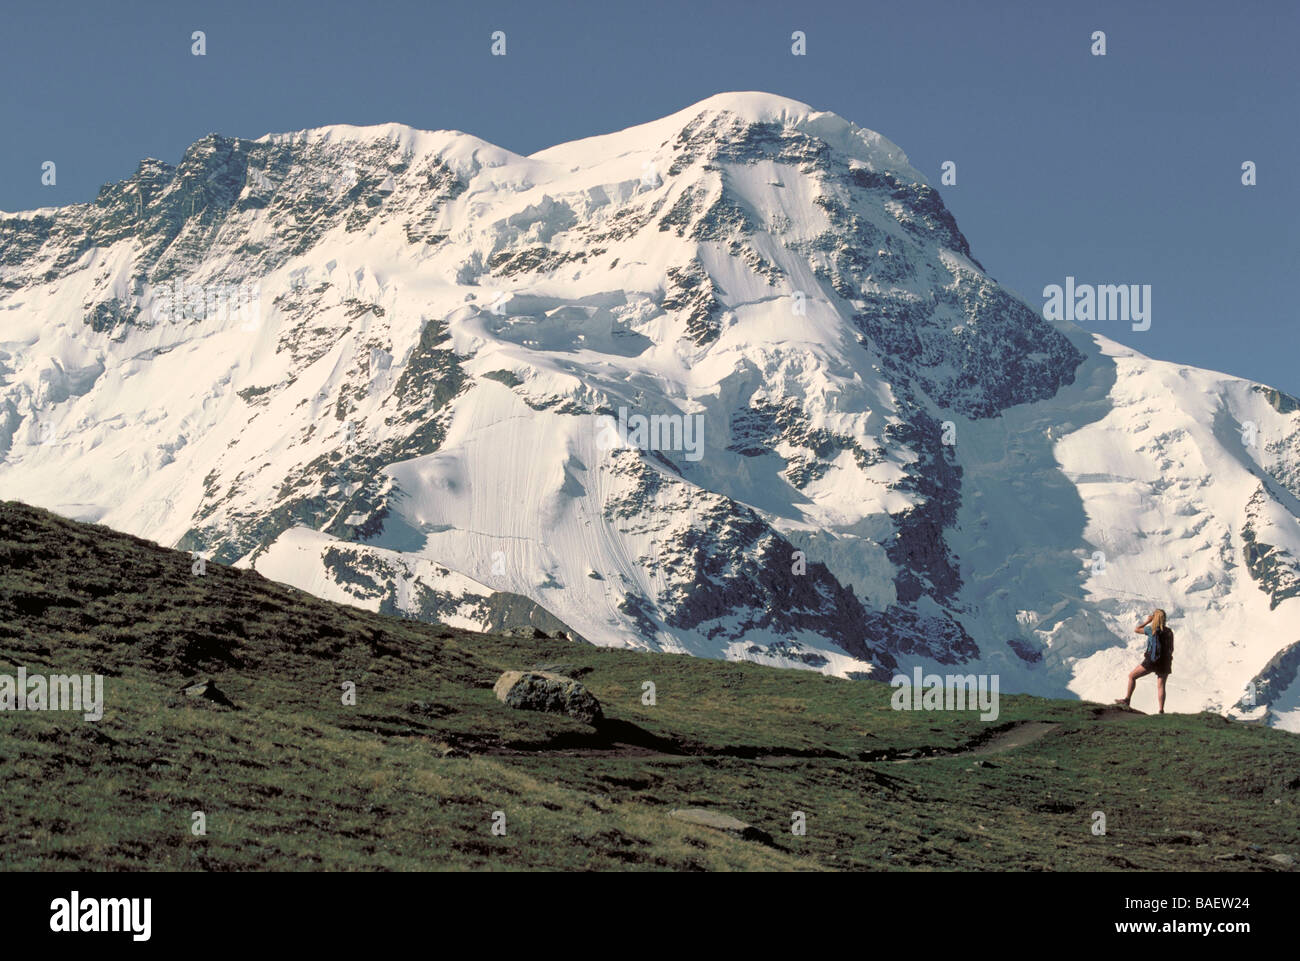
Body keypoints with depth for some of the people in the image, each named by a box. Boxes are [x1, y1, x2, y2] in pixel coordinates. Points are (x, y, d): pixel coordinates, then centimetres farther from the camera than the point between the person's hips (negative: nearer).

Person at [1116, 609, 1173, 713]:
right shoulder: (1169, 632, 4)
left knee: (1132, 676, 10)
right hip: (1165, 662, 5)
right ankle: (1161, 710, -2)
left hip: (1152, 661, -5)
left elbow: (1136, 630, 5)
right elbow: (1171, 649, 10)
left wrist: (1147, 621, 9)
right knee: (1161, 686, 6)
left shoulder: (1151, 629, -9)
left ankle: (1127, 699, 11)